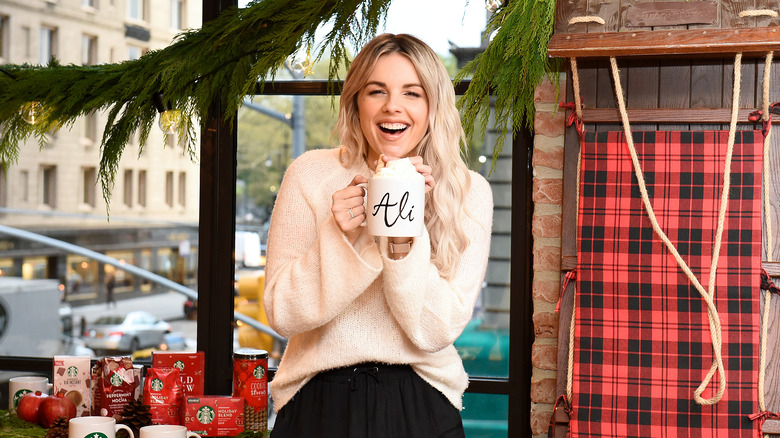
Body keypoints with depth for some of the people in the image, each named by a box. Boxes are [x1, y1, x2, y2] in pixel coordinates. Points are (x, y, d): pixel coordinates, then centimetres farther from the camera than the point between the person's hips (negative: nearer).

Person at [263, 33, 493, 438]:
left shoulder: (469, 192, -5)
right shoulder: (312, 174, -5)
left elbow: (436, 332, -11)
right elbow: (282, 314, -8)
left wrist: (404, 237, -23)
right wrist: (338, 236, -21)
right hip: (319, 403, 0)